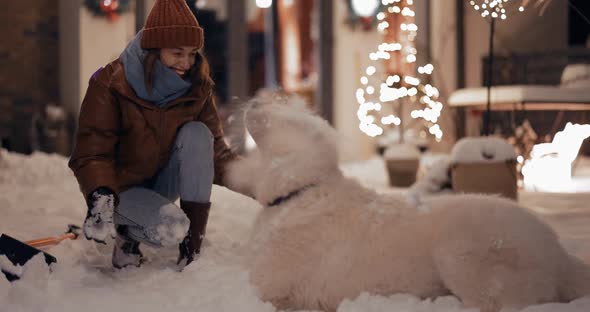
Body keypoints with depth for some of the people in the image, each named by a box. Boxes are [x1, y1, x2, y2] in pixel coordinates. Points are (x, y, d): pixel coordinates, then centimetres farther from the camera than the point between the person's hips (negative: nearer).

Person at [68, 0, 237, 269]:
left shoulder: (197, 87, -7)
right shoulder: (111, 84, -19)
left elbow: (214, 146, -3)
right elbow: (92, 151, -22)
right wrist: (100, 195, -41)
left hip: (164, 181, 5)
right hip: (121, 187, -5)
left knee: (197, 133, -25)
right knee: (171, 230, -34)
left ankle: (192, 246, -21)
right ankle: (127, 231, 3)